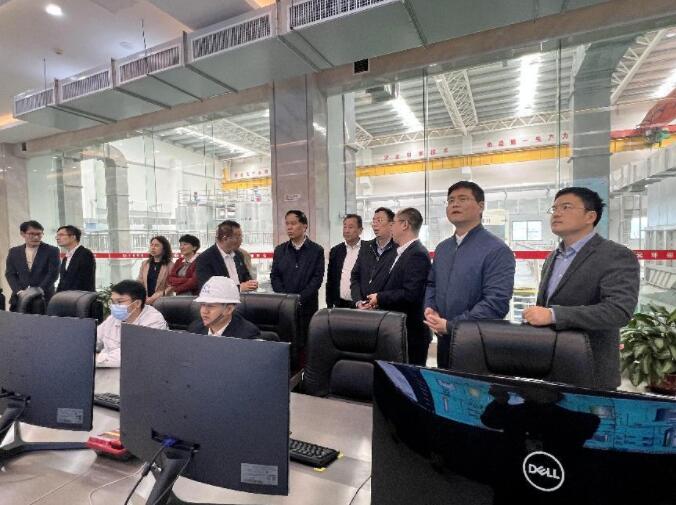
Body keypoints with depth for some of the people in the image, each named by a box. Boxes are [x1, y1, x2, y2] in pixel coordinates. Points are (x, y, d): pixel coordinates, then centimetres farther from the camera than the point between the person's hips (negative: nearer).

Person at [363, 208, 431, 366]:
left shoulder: (418, 254, -18)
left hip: (410, 332, -9)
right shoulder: (401, 253, 12)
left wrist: (380, 298, -14)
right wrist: (376, 300, 0)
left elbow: (410, 294, -26)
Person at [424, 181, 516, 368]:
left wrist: (450, 325, -20)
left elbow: (497, 302, -21)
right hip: (444, 340, 6)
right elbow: (431, 284, 18)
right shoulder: (442, 248, 10)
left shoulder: (497, 250, -14)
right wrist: (430, 309, -3)